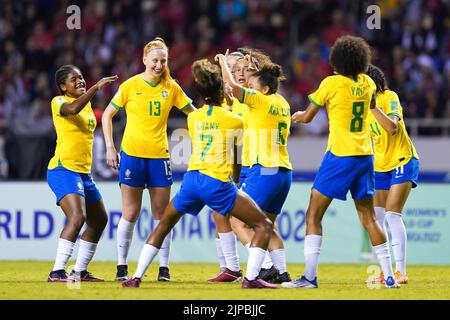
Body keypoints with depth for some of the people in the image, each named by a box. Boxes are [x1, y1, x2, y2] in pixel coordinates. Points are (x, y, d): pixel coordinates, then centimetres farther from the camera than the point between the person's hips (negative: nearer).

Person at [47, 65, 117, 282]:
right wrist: (96, 87, -37)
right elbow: (72, 109, -32)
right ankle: (57, 272, -27)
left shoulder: (87, 103, 16)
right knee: (77, 218, -25)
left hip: (83, 172, 9)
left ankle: (80, 271, 22)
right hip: (63, 169, -9)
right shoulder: (59, 102, -8)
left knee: (99, 221, 14)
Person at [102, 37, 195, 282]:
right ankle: (122, 267, 7)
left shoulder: (171, 88, 3)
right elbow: (107, 115, 5)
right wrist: (110, 147, -2)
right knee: (130, 214, -3)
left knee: (162, 215, 1)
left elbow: (194, 113, 12)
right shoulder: (130, 86, -2)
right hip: (132, 154, -2)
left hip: (159, 156, 2)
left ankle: (164, 268, 6)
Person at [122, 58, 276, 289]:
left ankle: (137, 277, 18)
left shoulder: (193, 118, 13)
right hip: (217, 183, -5)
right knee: (263, 225, 3)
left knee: (164, 225, 26)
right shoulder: (234, 120, 2)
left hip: (191, 180, 5)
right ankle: (251, 278, -12)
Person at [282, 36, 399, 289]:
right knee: (369, 219, 12)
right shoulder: (367, 83, 7)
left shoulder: (332, 82, -9)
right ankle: (389, 276, 9)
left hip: (340, 156, -6)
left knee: (313, 216, -1)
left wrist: (297, 115, 21)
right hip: (365, 156, 6)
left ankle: (310, 276, -10)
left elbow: (307, 117, -1)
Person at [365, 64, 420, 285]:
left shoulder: (389, 97, -15)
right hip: (380, 166, 7)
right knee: (375, 218, -1)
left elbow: (392, 128, -29)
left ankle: (401, 272, -13)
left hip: (402, 161, -7)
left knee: (392, 214, -16)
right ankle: (385, 272, 4)